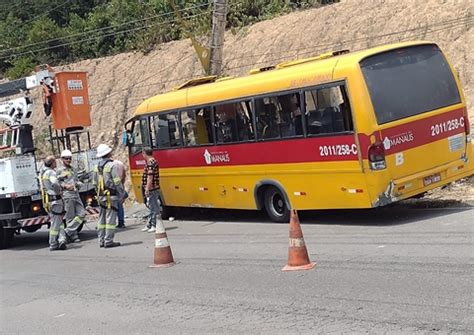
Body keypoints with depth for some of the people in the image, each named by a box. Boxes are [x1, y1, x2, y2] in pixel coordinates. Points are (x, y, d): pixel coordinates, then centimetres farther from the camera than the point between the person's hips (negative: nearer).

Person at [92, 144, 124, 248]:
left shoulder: (97, 167, 10)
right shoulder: (111, 166, -12)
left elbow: (95, 183, 15)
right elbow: (117, 182, -13)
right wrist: (121, 194, -5)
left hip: (101, 196, 7)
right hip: (111, 195, -7)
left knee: (102, 218, 12)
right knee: (110, 218, -4)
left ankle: (101, 240, 15)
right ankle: (108, 241, -5)